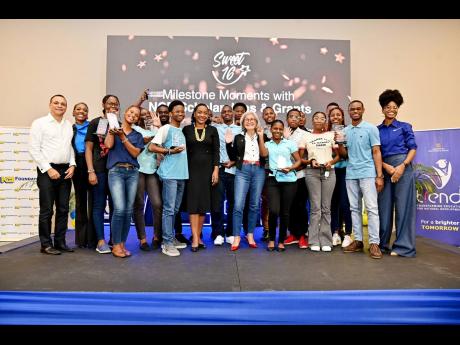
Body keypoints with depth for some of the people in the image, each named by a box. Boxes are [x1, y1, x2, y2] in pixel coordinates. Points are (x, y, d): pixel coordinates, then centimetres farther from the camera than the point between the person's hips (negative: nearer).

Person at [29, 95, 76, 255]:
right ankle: (46, 244, 9)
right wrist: (48, 169, -11)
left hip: (65, 171, 5)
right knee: (47, 210, -1)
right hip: (47, 170, -5)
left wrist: (72, 165, 0)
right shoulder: (40, 123, 0)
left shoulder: (69, 125, 14)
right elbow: (34, 149, -5)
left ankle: (60, 242, 17)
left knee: (63, 209, 8)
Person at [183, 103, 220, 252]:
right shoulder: (187, 129, 6)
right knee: (193, 202, -6)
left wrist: (216, 170, -6)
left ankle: (197, 236, 12)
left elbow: (216, 152, 3)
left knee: (204, 202, 3)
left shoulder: (212, 130, 7)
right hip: (191, 169, -1)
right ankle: (195, 239, -6)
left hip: (207, 169, 1)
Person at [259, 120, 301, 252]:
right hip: (273, 179, 0)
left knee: (285, 212, 4)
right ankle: (271, 239, 10)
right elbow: (263, 154, -9)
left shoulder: (290, 143, 11)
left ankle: (281, 241, 20)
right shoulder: (267, 144, 13)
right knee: (274, 210, -13)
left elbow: (298, 160, 11)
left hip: (289, 180, 1)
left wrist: (290, 168, -8)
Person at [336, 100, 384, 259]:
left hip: (367, 173, -4)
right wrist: (339, 143, -6)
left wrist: (379, 176, -10)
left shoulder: (370, 128, 1)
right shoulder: (345, 131, 12)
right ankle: (358, 241, 16)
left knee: (372, 208, -6)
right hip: (351, 174, 5)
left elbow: (376, 152, -3)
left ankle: (374, 243, -3)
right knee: (354, 208, 8)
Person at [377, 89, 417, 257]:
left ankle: (404, 246, 7)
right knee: (384, 206, 5)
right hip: (385, 169, 2)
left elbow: (413, 149, 1)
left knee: (403, 206, -2)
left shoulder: (405, 126, 6)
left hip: (403, 167, -2)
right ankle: (382, 243, 17)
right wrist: (387, 167, -10)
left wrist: (403, 166, -14)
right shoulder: (377, 130, 11)